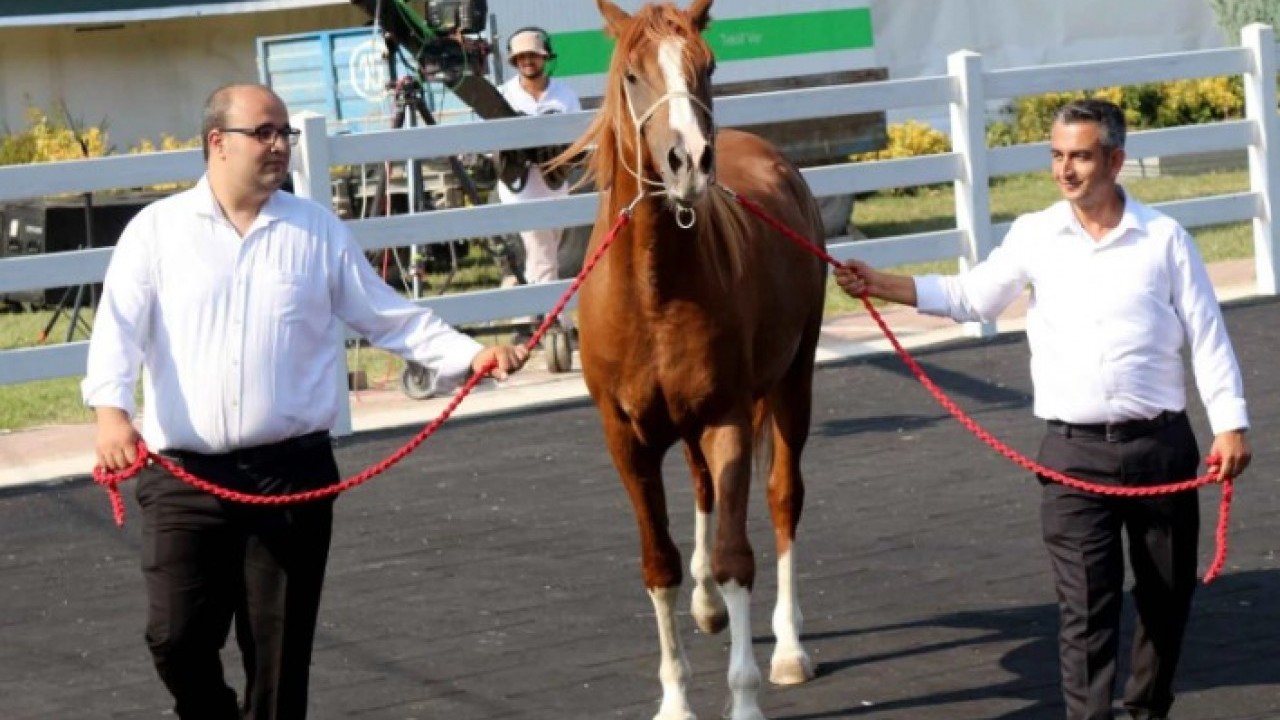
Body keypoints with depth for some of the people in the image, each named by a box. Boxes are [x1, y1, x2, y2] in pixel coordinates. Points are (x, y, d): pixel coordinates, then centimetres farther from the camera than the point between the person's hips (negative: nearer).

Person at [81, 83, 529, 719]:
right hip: (184, 475, -1)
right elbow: (120, 327, -7)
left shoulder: (318, 231, 8)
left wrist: (469, 355, -3)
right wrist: (110, 408, -24)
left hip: (292, 473, 1)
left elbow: (390, 318, 10)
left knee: (280, 649, 4)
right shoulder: (157, 230, 3)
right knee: (177, 636, -2)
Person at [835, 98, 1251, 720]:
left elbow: (1207, 336, 2)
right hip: (1074, 451, 0)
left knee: (1167, 592, 10)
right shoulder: (1035, 236, 4)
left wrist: (1230, 423, -4)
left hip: (1159, 442, 0)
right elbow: (971, 297, 13)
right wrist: (881, 286, 3)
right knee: (1085, 603, -4)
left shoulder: (1164, 238, 0)